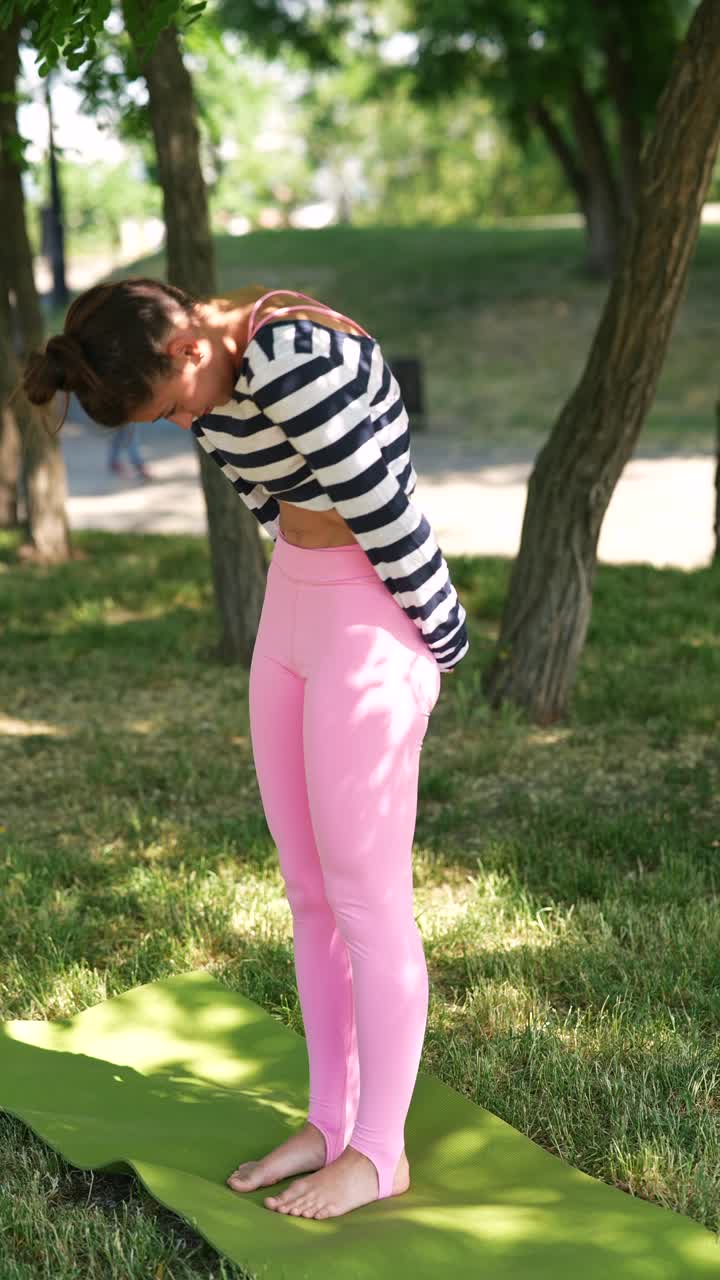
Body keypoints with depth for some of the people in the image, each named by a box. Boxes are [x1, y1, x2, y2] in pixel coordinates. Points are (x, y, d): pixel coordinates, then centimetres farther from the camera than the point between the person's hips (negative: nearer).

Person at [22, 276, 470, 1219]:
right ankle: (330, 1124, 24)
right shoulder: (210, 380, 5)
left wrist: (441, 638, -8)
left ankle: (381, 1154, 13)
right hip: (293, 612, 9)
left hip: (376, 633, -9)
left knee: (365, 898, -1)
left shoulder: (294, 360, -25)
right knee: (310, 890, 12)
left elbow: (380, 510, -20)